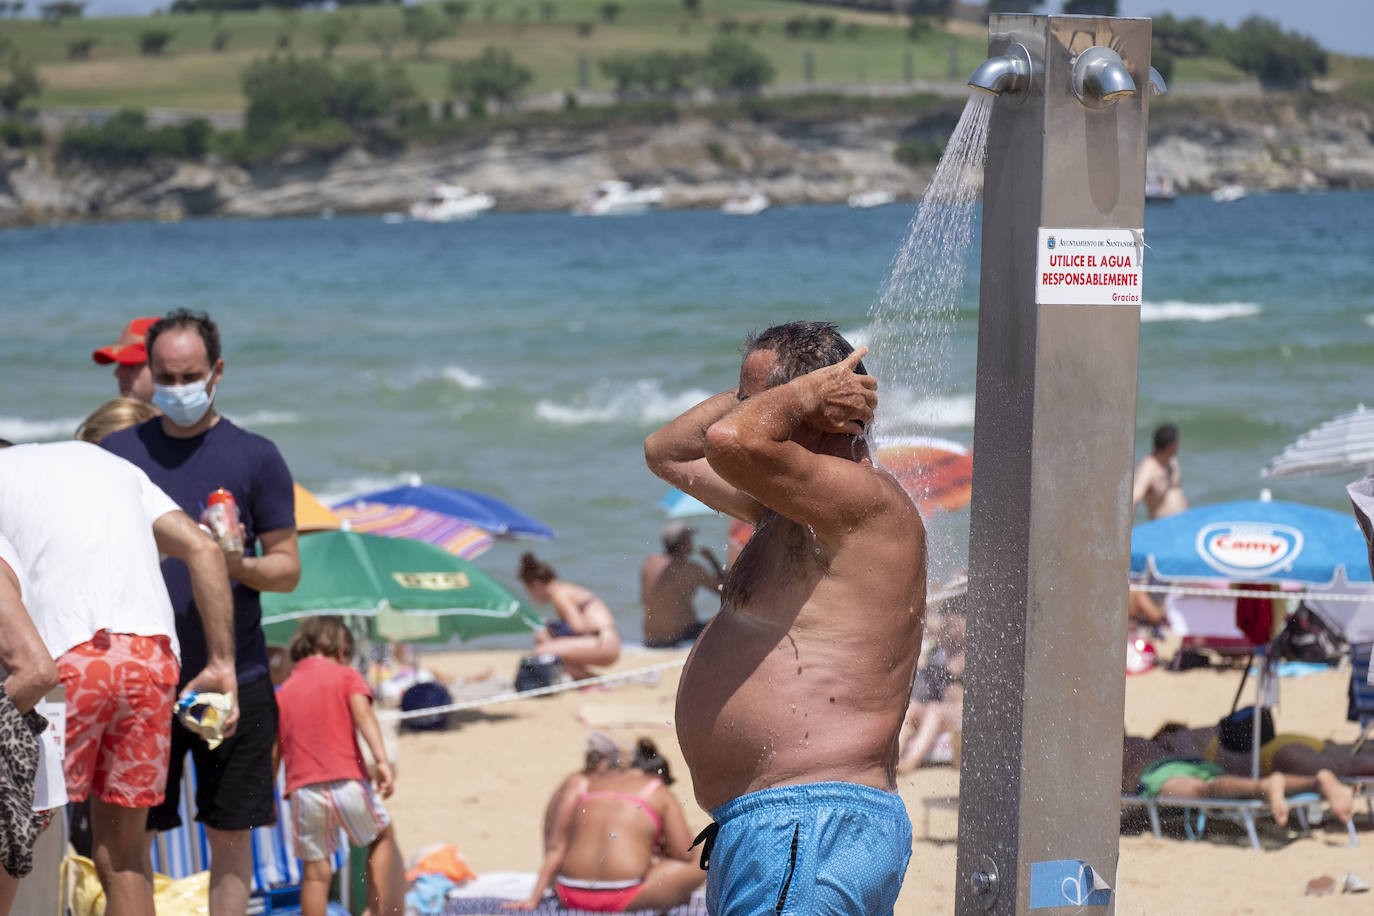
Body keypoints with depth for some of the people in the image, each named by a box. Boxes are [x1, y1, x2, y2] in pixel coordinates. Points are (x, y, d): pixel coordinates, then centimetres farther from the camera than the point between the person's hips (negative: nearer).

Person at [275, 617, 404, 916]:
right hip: (347, 782, -3)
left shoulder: (282, 693, 18)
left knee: (315, 872, 6)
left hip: (303, 792, 3)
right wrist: (382, 760, -21)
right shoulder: (345, 676, 8)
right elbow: (363, 714, -11)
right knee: (383, 836, 21)